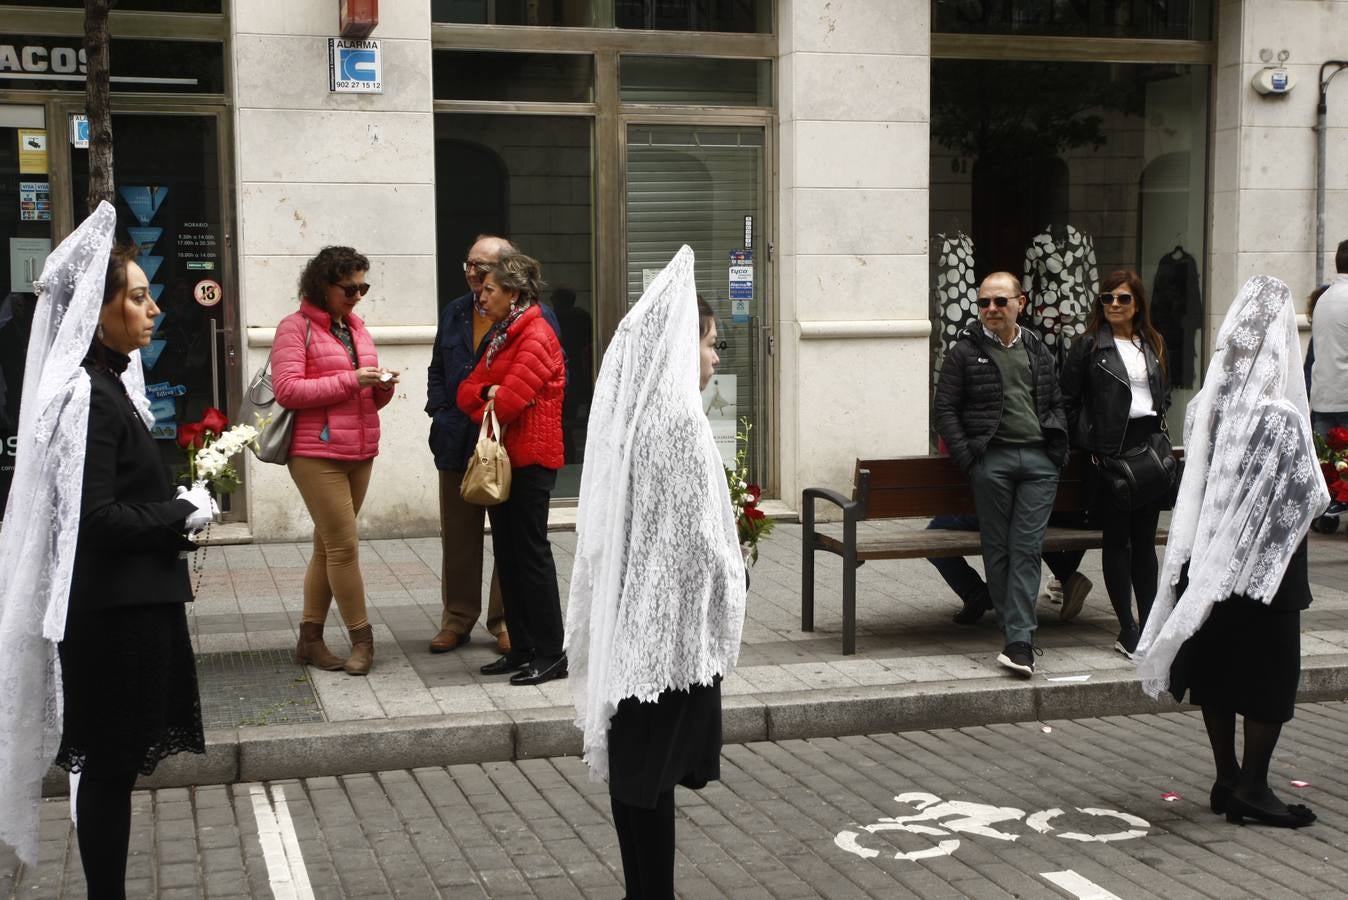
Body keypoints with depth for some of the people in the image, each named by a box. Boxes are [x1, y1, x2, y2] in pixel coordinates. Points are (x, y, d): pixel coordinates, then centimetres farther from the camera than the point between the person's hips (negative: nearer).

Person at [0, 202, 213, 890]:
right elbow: (97, 518, -24)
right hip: (112, 609, -9)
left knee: (110, 761, 17)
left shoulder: (108, 383, 11)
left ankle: (107, 886, 28)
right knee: (109, 762, 2)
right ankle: (106, 887, 14)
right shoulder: (85, 396, -18)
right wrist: (184, 513, -14)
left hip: (129, 601, 9)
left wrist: (175, 510, 3)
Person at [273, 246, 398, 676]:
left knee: (328, 545, 10)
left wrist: (382, 388, -1)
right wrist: (349, 380, -18)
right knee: (344, 545, -7)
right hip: (317, 453, -7)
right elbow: (287, 390, -15)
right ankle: (361, 638, 5)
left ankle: (310, 638, 17)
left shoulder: (357, 328, 17)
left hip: (360, 453, 7)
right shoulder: (295, 327, -5)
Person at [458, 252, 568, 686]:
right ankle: (522, 648, 18)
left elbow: (512, 397, -21)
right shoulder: (501, 335, 18)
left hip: (530, 458, -10)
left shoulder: (536, 337, -14)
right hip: (502, 455, 10)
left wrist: (487, 409, -1)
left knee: (531, 552, -6)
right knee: (507, 553, 11)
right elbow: (467, 390, 12)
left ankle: (551, 654, 1)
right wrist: (486, 393, -9)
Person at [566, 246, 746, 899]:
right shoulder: (677, 418, -18)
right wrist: (729, 593, -2)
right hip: (670, 618, -8)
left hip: (628, 613, 8)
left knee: (630, 763, 13)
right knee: (654, 773, -1)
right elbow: (698, 535, -17)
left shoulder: (627, 411, 8)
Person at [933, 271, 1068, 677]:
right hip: (992, 461, -2)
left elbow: (1056, 404, 22)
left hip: (1039, 462, 2)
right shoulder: (965, 352, 5)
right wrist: (967, 457, -8)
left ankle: (1019, 639, -8)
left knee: (1027, 550, -5)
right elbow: (945, 409, 1)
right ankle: (1019, 634, 10)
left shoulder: (1038, 351, 16)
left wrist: (1059, 451, 9)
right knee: (998, 549, 1)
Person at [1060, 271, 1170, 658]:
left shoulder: (1153, 345, 13)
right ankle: (1127, 630, 5)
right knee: (1117, 540, 0)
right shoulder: (1089, 345, -2)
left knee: (1145, 539, 9)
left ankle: (1148, 625, 16)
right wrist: (1087, 445, -6)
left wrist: (1161, 431, 10)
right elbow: (1068, 401, -3)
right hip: (1110, 450, -4)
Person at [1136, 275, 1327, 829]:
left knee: (1216, 672, 13)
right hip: (1264, 567, -6)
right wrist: (1318, 497, 7)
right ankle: (1252, 788, 9)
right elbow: (1307, 498, -12)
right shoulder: (1278, 418, -20)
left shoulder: (1204, 406, -3)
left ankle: (1227, 780, 22)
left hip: (1207, 556, 6)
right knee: (1271, 677, 6)